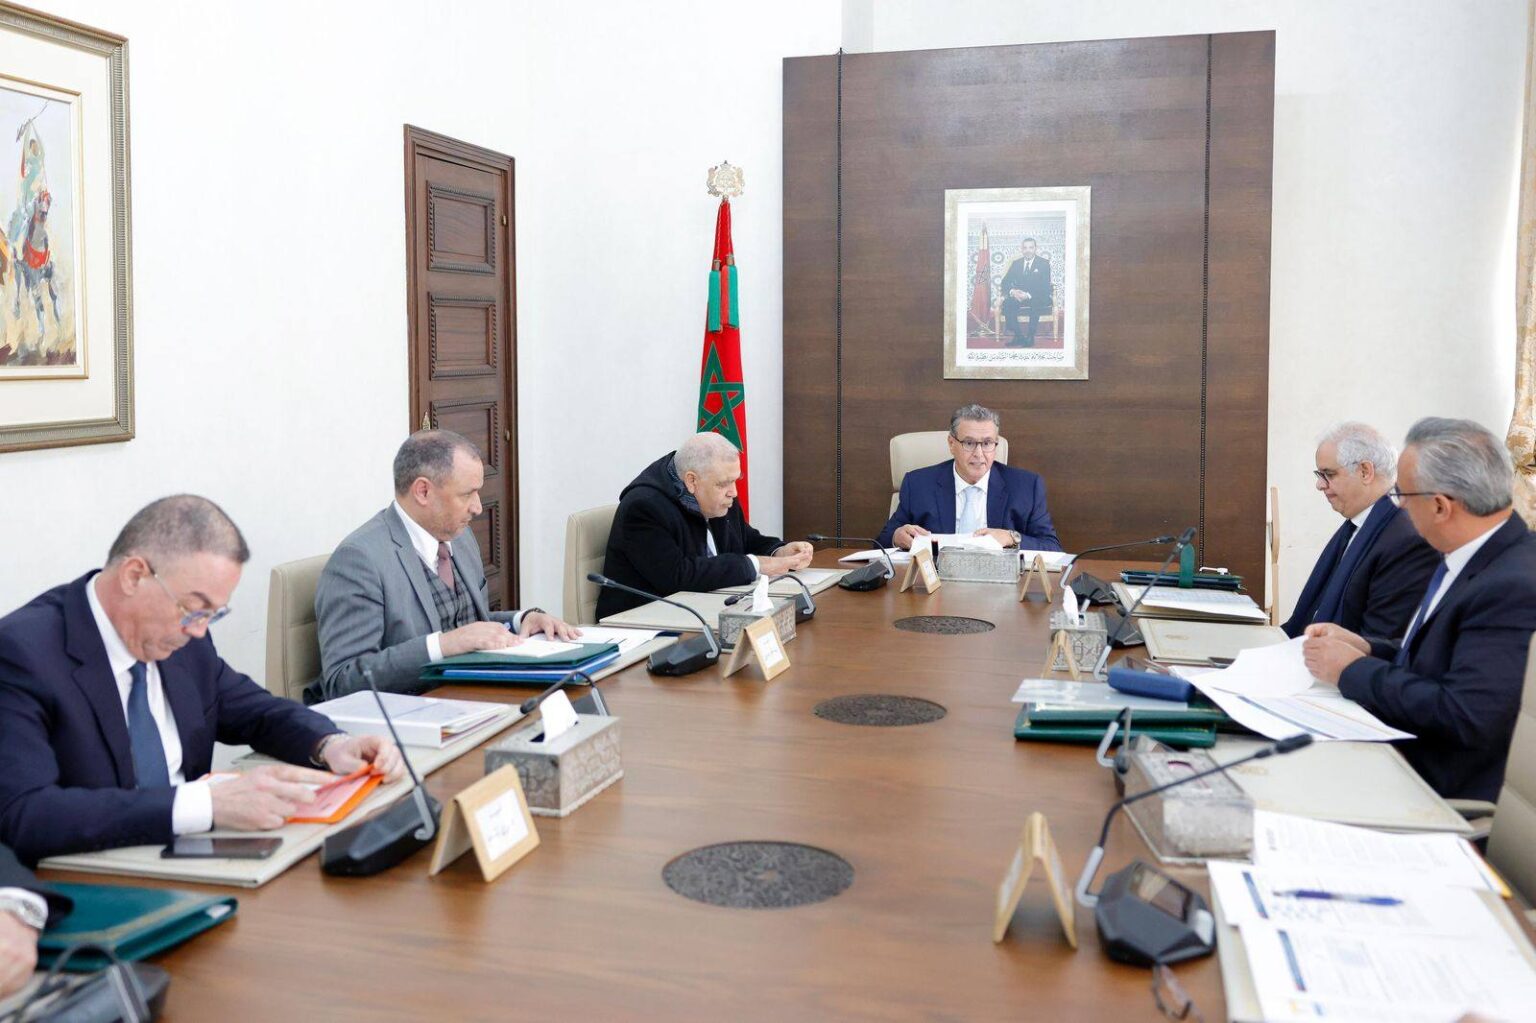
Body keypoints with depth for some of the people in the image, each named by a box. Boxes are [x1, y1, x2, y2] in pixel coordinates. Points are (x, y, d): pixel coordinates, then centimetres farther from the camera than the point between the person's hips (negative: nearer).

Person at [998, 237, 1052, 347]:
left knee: (1036, 303, -38)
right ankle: (1018, 336, -22)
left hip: (1039, 298, -3)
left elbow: (1045, 286, -10)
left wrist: (1029, 295, -26)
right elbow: (1005, 282, 6)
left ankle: (1030, 337, -26)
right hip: (1019, 296, 3)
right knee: (1007, 303, -29)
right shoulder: (1016, 263, 11)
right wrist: (1012, 291, -18)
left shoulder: (1044, 263, 0)